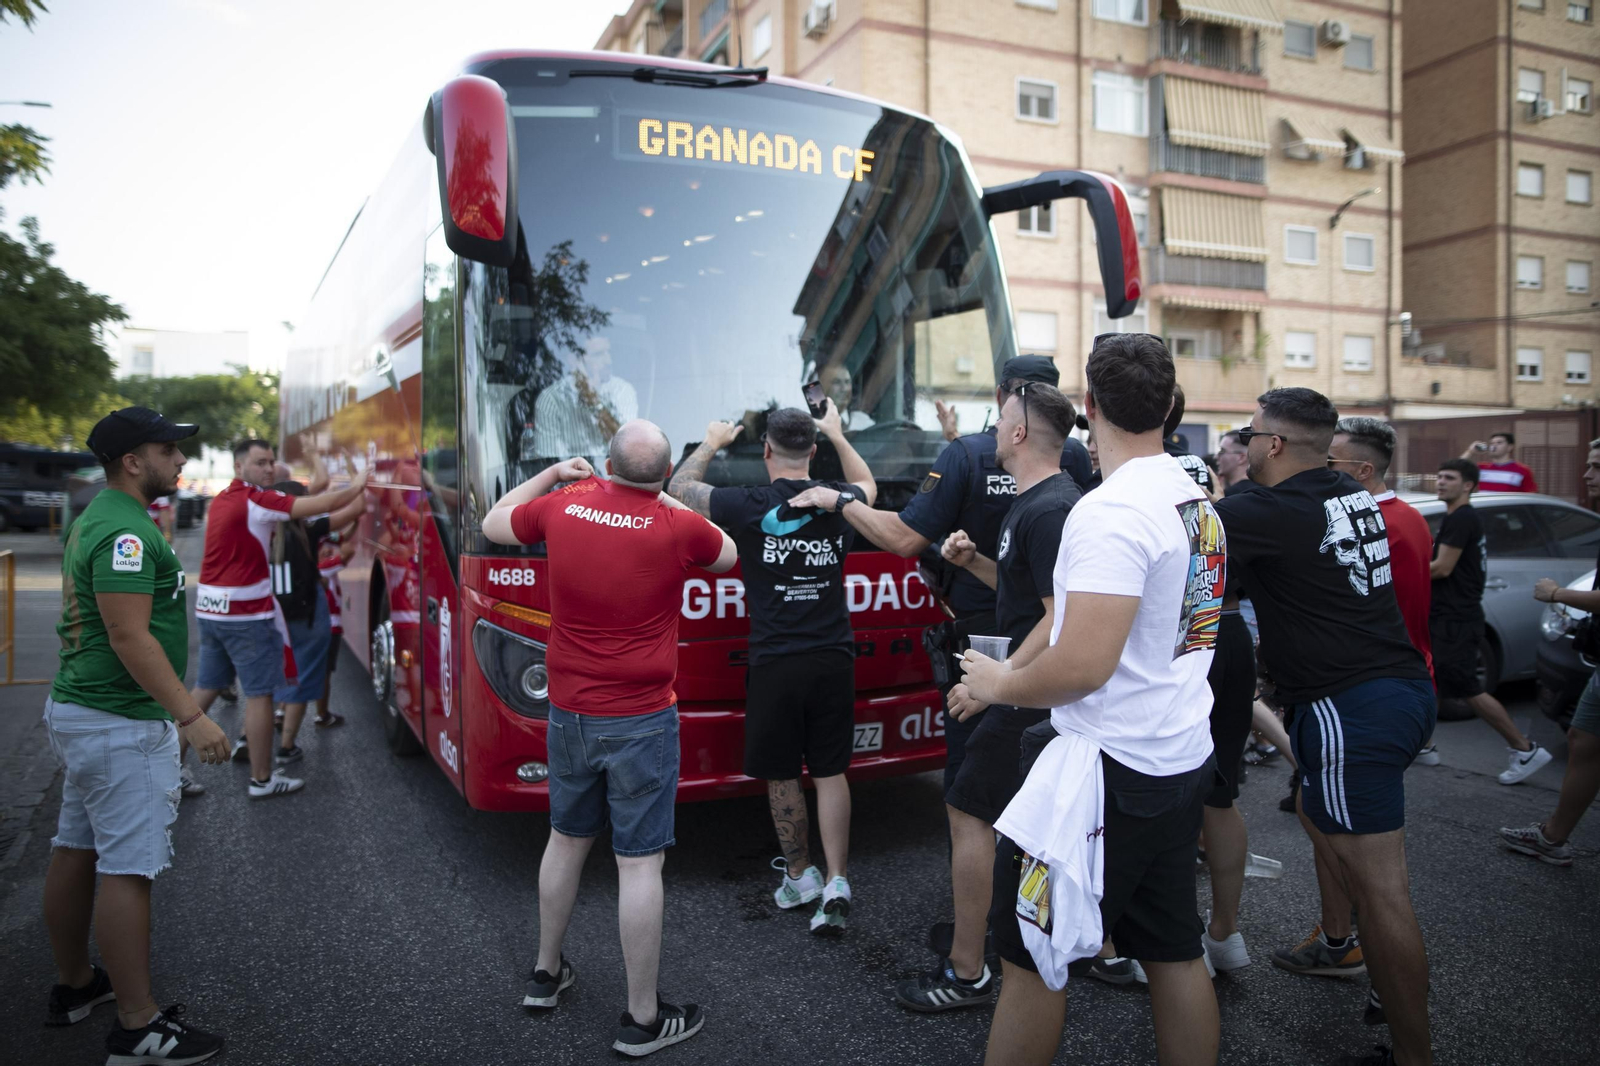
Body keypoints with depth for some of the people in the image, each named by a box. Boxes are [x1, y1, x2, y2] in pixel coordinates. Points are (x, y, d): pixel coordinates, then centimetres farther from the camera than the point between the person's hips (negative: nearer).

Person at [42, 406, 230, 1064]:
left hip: (79, 709, 11)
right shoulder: (125, 530, -20)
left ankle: (73, 986, 33)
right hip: (121, 724, -11)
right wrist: (191, 717, -24)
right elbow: (129, 636, -25)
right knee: (129, 869, -6)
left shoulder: (95, 519, 13)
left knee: (75, 852, 18)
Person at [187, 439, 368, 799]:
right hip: (245, 611, -9)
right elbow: (324, 505, -18)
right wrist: (358, 485, -4)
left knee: (205, 688, 17)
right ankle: (262, 779, 6)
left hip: (210, 608, 9)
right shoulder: (257, 500, -14)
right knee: (260, 694, -1)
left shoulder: (222, 500, 13)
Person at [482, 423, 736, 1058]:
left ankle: (546, 974, 39)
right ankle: (642, 1019, 15)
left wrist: (552, 472, 23)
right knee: (640, 863, 3)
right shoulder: (678, 527, -15)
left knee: (567, 839, 22)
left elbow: (493, 525, 16)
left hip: (568, 712, 5)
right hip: (641, 720, -5)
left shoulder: (563, 505, -5)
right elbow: (728, 558, 9)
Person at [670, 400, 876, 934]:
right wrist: (837, 434, 37)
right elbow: (867, 485, 26)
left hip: (775, 664, -3)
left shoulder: (747, 507, -11)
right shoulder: (839, 502, -2)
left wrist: (711, 444, 24)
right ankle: (836, 883, 7)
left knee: (781, 776, 13)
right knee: (830, 772, 12)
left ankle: (799, 878, 25)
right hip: (833, 658, 3)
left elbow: (680, 488, 8)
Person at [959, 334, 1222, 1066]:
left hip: (1107, 769, -9)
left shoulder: (1112, 511, -20)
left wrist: (1000, 684, -8)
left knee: (1030, 958, 4)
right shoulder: (1196, 502, 9)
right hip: (1182, 758, 9)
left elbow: (1084, 664, -25)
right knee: (1175, 952, 18)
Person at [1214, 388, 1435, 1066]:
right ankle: (1337, 946, 47)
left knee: (1380, 888, -4)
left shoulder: (1277, 512, -17)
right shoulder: (1353, 498, 10)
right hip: (1403, 686, 10)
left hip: (1353, 707, -10)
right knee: (1316, 810, 30)